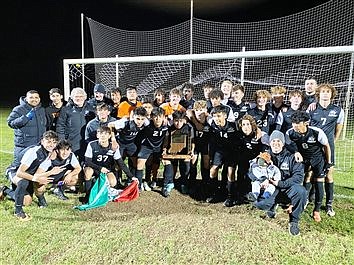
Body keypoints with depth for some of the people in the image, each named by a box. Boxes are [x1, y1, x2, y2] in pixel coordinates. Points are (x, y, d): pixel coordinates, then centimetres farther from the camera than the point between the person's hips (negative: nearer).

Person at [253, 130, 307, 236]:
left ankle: (294, 221, -9)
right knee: (257, 203, -29)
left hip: (287, 191, 0)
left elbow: (299, 176, -11)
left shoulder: (291, 157, -2)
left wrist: (280, 183, -22)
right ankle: (272, 206, 10)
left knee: (300, 191, -34)